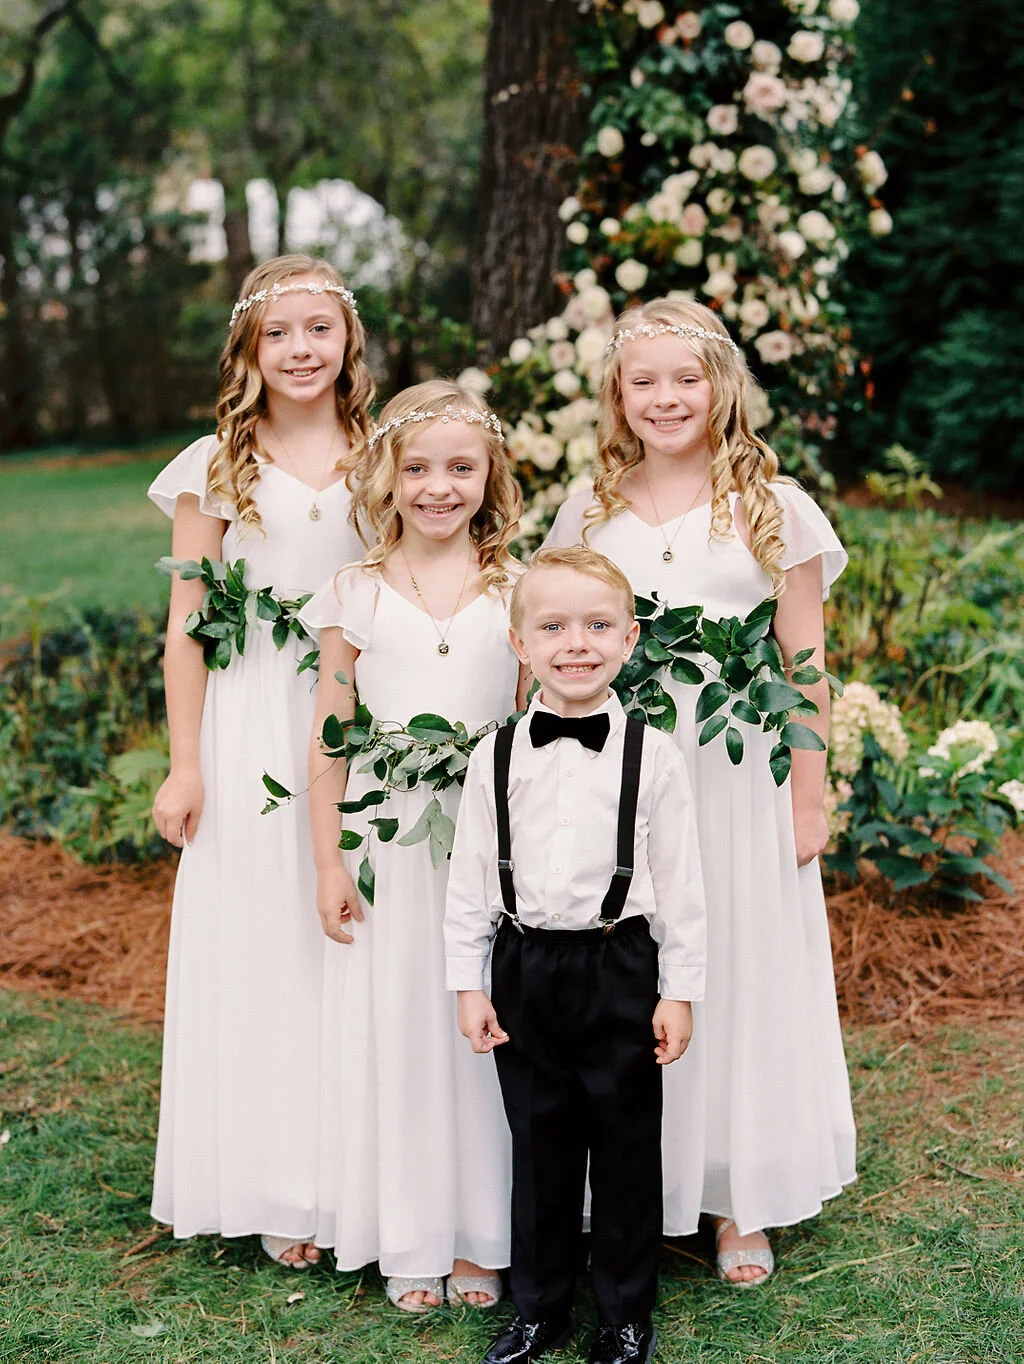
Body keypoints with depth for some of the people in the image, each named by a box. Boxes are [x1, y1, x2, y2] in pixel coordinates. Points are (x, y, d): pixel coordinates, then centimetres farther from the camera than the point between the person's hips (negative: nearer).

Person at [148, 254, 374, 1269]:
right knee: (260, 943, 3)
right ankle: (283, 1193, 16)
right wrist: (185, 765, -2)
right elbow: (187, 630, 2)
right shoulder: (217, 468, 2)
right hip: (252, 728, -1)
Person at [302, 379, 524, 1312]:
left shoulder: (516, 593, 3)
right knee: (395, 1029, 6)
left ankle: (483, 1236, 20)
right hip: (387, 844, 0)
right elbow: (329, 741, 4)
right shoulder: (358, 596, 1)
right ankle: (410, 1243, 21)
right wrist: (329, 863, 1)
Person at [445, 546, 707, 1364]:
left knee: (626, 1145, 8)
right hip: (524, 970, 2)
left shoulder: (653, 757, -5)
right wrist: (469, 983, 3)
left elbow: (680, 884, -2)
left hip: (620, 969, -1)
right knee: (538, 1143, 12)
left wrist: (679, 990, -2)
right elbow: (470, 877, 5)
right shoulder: (495, 758, 0)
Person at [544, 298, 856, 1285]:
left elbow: (805, 665, 0)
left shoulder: (772, 508, -1)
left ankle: (739, 1201, 21)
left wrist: (809, 797, -2)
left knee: (740, 970, 6)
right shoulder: (589, 512, 6)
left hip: (736, 771, -1)